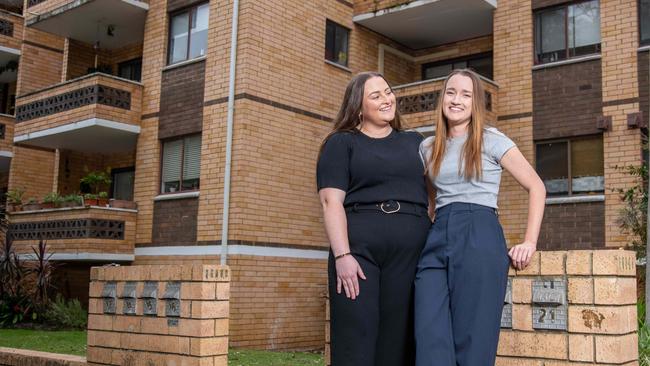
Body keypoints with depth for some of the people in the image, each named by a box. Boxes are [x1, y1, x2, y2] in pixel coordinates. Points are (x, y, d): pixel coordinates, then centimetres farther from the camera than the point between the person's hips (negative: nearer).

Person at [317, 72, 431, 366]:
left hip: (412, 250, 3)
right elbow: (331, 201, -2)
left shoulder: (415, 142, 21)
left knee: (398, 339, 2)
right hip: (358, 247, -3)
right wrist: (342, 255, -16)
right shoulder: (342, 143, 10)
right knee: (355, 341, -7)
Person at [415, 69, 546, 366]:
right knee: (430, 341, -8)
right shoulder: (427, 148, 16)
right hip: (437, 239, 4)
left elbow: (536, 188, 5)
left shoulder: (491, 140, 5)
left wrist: (530, 243, -2)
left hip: (480, 240, -3)